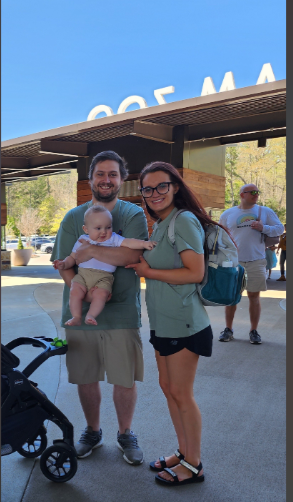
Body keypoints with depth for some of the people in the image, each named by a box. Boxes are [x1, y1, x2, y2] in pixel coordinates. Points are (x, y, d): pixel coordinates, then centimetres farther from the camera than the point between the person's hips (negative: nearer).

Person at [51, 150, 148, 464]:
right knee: (85, 379, 14)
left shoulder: (133, 214, 0)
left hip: (122, 314, -2)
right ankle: (92, 431, 39)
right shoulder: (73, 217, 7)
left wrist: (90, 249, -15)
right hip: (78, 313, 2)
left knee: (125, 380, 7)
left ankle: (125, 434, 33)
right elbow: (63, 264, -1)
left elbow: (133, 255, -17)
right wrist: (85, 292, -18)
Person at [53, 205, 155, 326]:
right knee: (75, 292, -19)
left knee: (101, 294, -27)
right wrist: (64, 264, 4)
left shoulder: (113, 239, 9)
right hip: (82, 274, 2)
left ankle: (90, 316, -21)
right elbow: (72, 257, 22)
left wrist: (143, 243, -18)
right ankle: (76, 317, -12)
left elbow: (129, 243, -3)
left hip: (104, 277, -2)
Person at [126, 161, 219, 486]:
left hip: (183, 322, -9)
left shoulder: (184, 220, -14)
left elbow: (195, 273, -20)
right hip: (163, 321, 9)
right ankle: (184, 452, 35)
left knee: (181, 393, 3)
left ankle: (193, 466, 23)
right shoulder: (159, 225, 13)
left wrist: (148, 271, -15)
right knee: (167, 387, 16)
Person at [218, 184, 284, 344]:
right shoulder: (227, 214, 7)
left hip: (256, 262, 0)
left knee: (254, 296, 5)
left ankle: (254, 331, 17)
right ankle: (228, 329, 18)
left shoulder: (265, 212, 6)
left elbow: (280, 228, 6)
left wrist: (264, 228, -12)